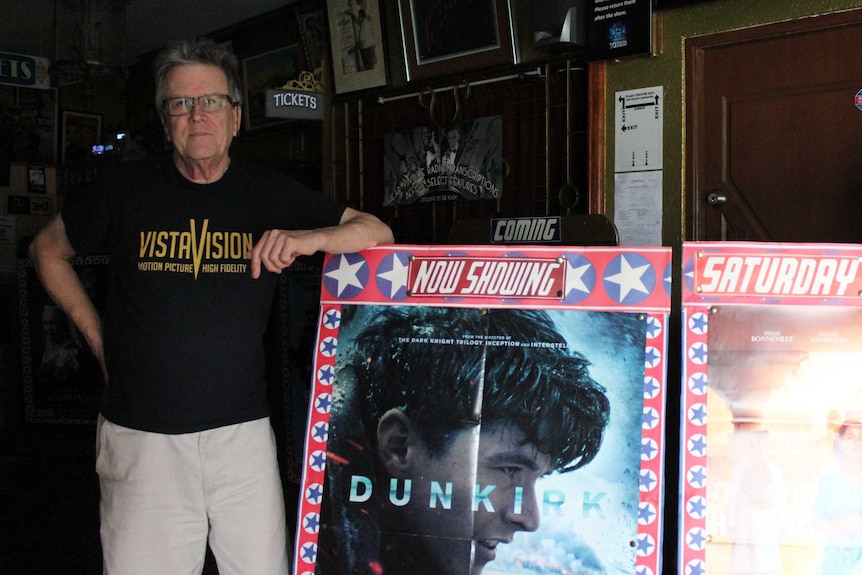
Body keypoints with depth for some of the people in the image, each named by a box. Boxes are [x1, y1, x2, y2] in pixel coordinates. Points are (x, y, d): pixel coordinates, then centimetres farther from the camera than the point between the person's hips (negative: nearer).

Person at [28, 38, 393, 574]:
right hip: (140, 436, 0)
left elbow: (377, 232, 5)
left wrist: (309, 239, -14)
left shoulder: (271, 194, 4)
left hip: (242, 432, 1)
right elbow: (48, 249, 19)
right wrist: (95, 332, 11)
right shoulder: (126, 188, 3)